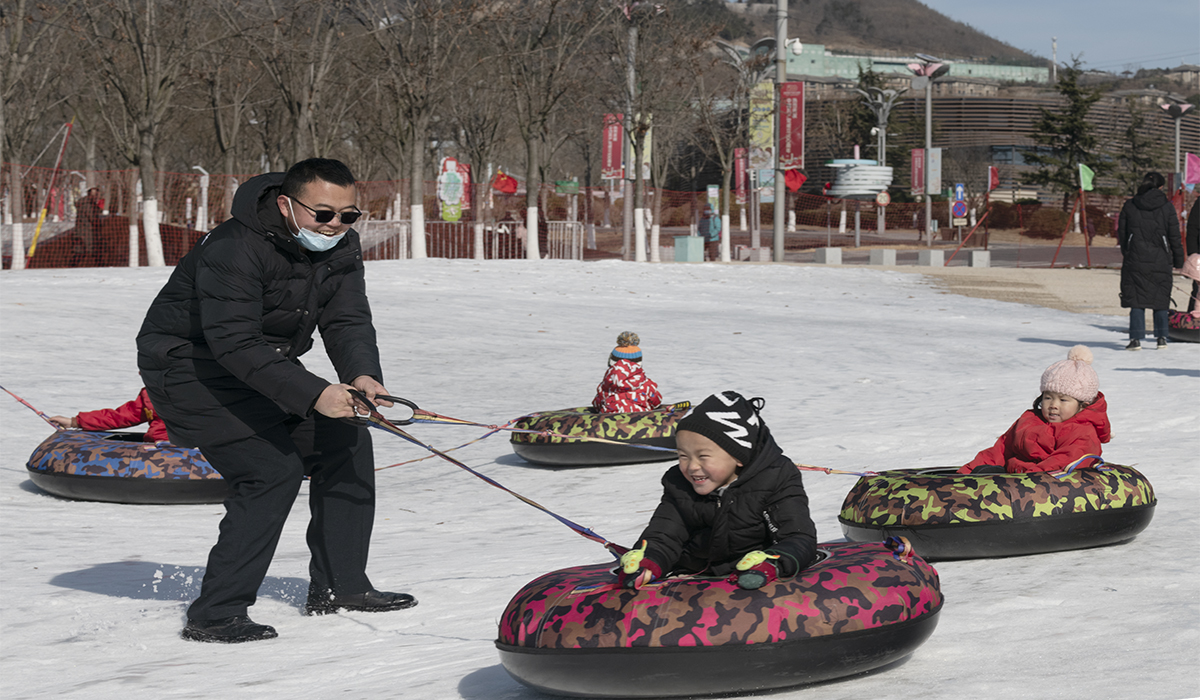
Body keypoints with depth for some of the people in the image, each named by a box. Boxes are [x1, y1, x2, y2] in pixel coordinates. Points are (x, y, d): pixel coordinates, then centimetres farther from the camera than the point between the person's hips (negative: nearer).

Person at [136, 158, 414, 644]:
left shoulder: (339, 246, -4)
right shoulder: (233, 249, -30)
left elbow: (347, 321, -10)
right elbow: (236, 342, -36)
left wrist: (361, 375, -33)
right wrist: (312, 394, -43)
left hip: (264, 365, 9)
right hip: (189, 367, -9)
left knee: (344, 439, 5)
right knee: (273, 468, -20)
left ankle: (339, 587, 15)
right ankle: (214, 616, -17)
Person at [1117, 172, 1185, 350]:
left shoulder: (1129, 206, 2)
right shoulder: (1166, 206, -2)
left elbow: (1122, 234, 7)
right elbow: (1174, 236, 1)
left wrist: (1126, 255, 19)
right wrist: (1178, 260, 9)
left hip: (1135, 260, 0)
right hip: (1160, 261, 0)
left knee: (1136, 300, 2)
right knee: (1161, 298, 12)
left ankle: (1136, 338, -4)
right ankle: (1162, 337, 12)